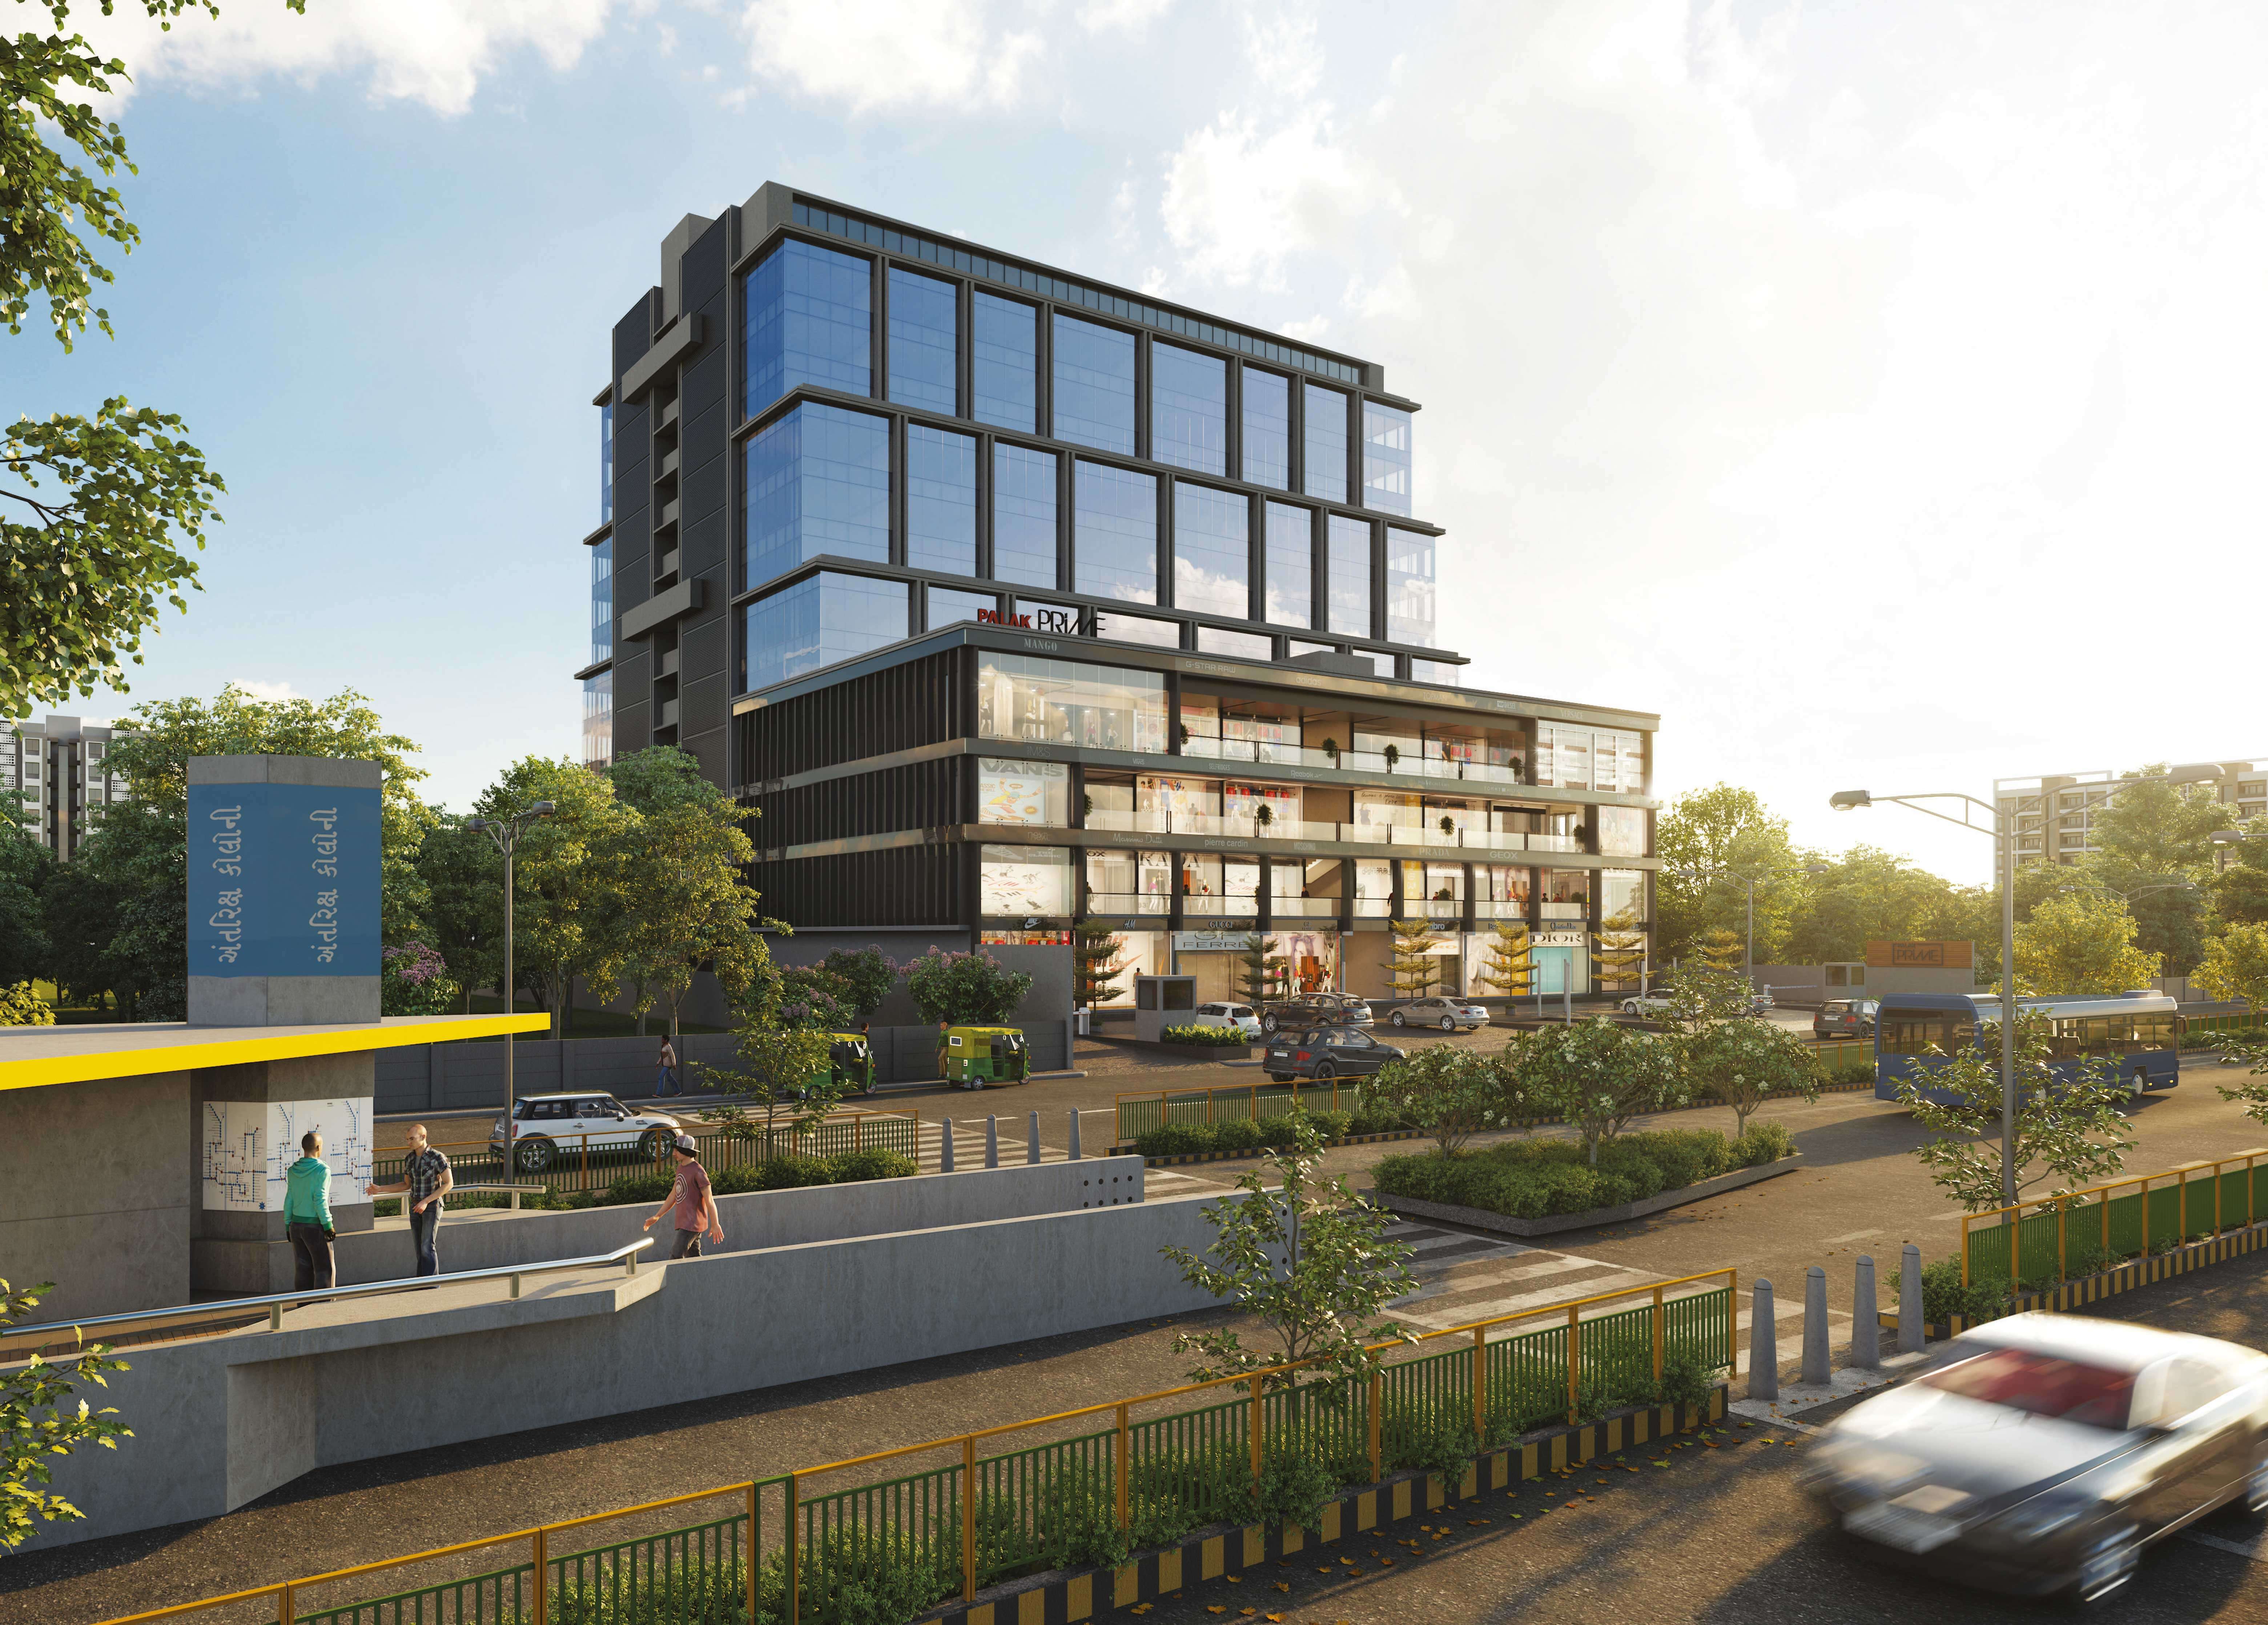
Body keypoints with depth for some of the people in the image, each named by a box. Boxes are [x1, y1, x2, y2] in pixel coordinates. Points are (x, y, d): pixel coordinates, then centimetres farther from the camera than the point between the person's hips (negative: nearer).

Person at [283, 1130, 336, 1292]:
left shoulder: (293, 1170, 5)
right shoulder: (322, 1170, -13)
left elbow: (289, 1200, 8)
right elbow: (320, 1199, -17)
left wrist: (288, 1225, 15)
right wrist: (328, 1225, -14)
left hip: (297, 1224, 6)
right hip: (315, 1226, -6)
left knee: (303, 1270, 10)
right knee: (325, 1269, 0)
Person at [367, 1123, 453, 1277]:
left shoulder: (437, 1158, -15)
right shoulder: (409, 1160, 6)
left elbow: (449, 1184, -16)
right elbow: (407, 1185, 19)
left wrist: (426, 1201, -21)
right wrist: (380, 1189, 10)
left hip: (432, 1206, -6)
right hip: (415, 1207, 6)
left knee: (428, 1247, -13)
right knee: (419, 1249, 7)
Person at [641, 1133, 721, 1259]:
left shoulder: (698, 1172, -15)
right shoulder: (681, 1168, 14)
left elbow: (709, 1200, -17)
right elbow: (674, 1196, 23)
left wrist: (716, 1225, -19)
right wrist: (657, 1217, 24)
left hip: (692, 1223, -9)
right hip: (683, 1222, 9)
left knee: (676, 1256, -11)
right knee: (693, 1257, 12)